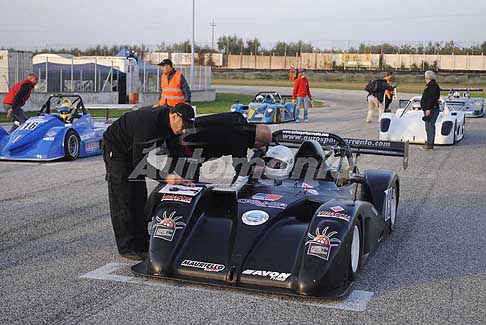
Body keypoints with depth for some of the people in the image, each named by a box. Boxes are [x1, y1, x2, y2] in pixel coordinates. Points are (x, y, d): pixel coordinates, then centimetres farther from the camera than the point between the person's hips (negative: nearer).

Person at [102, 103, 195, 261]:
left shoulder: (169, 123, -12)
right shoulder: (148, 122, -37)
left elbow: (176, 152, -2)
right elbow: (139, 163, -35)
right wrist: (164, 177, -37)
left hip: (134, 150, 9)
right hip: (115, 148, -9)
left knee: (139, 196, 7)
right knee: (122, 199, -9)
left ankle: (142, 242, 13)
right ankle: (126, 248, -5)